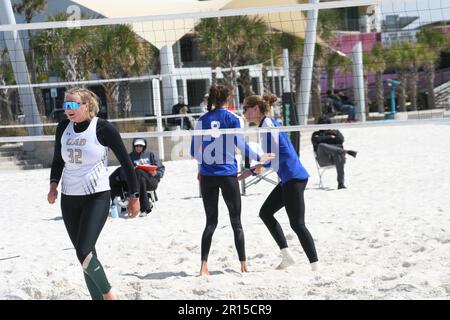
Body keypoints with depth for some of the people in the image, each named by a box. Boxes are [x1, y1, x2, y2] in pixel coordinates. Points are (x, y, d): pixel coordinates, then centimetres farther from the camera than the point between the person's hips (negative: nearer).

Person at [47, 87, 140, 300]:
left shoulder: (103, 128, -11)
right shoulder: (63, 128, 4)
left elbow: (125, 161, -5)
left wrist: (134, 196, -3)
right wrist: (54, 184, 3)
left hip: (97, 197, -6)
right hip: (69, 199, 6)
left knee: (84, 252, -18)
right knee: (85, 254, 8)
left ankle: (108, 293, 4)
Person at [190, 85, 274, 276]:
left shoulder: (202, 120, 5)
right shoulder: (231, 118, -3)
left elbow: (194, 152, 7)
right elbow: (241, 145, -5)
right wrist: (258, 158, 10)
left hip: (207, 176, 2)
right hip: (228, 174, -2)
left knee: (211, 222, 7)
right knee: (236, 222, 8)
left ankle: (204, 266, -6)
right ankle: (243, 265, 11)